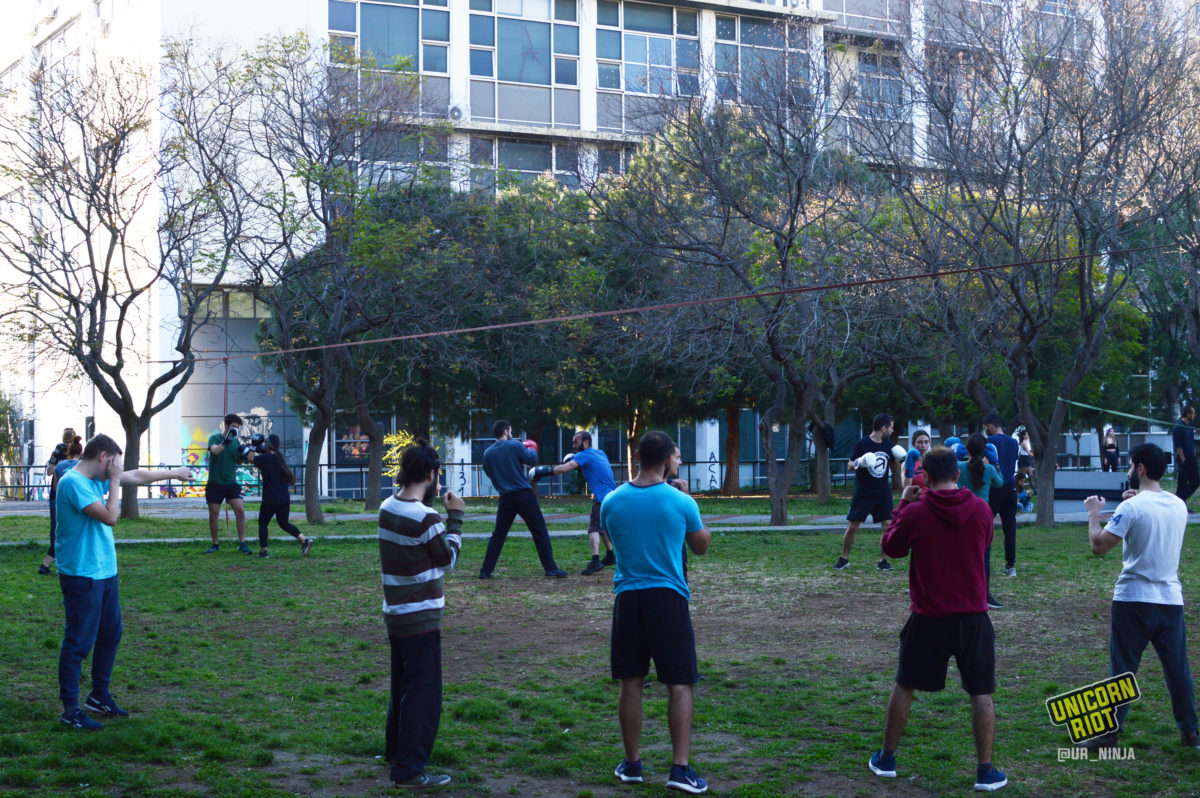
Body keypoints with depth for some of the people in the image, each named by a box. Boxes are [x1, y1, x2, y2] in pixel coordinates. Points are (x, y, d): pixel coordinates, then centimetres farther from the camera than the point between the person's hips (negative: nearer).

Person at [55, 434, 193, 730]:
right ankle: (70, 709, 3)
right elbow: (110, 516, -22)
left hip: (105, 572, 10)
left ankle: (100, 696, 31)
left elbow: (138, 476, 24)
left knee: (110, 635, 18)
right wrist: (114, 480, -15)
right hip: (81, 575, -10)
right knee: (79, 642, -4)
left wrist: (173, 473, 32)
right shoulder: (73, 483, -19)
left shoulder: (99, 478, 10)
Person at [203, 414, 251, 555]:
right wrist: (226, 441, -42)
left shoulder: (235, 441, 7)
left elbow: (239, 460, 9)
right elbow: (215, 450, -27)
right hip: (215, 484, -3)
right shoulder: (215, 438, -6)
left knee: (240, 510, -11)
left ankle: (242, 543, -8)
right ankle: (215, 544, 17)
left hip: (231, 483, 3)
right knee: (213, 515, 2)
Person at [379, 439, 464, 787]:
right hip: (421, 617, -9)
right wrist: (455, 517, 0)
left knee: (402, 686, 24)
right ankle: (409, 769, 1)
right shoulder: (425, 518, -21)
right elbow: (449, 558, -7)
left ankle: (395, 749, 38)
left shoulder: (388, 508, 3)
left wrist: (435, 509, 9)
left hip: (396, 613, 9)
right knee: (423, 693, -2)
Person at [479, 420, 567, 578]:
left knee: (498, 535, 12)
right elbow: (532, 459, -7)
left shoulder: (487, 453, 6)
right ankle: (550, 568, 2)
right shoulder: (514, 445, -7)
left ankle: (486, 570, 9)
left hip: (506, 498, 4)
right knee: (540, 531, 3)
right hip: (523, 494, -4)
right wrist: (532, 451, 14)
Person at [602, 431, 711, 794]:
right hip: (668, 599, -3)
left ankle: (631, 763, 20)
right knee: (680, 684, 3)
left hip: (628, 598, 3)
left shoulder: (611, 502, -1)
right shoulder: (681, 502, -9)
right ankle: (680, 767, -2)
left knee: (631, 683, 11)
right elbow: (702, 546, 9)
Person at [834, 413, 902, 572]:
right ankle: (844, 559, 15)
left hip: (883, 493, 4)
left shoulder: (888, 445, 6)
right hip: (863, 492, -4)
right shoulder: (862, 444, -9)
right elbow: (850, 464, -3)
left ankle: (883, 560, 7)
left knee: (887, 526, -4)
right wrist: (859, 463, -24)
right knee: (852, 526, 0)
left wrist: (901, 459, -2)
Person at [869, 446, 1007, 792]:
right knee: (981, 693, 7)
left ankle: (886, 759, 24)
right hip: (973, 617, 1)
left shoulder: (915, 513, -12)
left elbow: (891, 547, 5)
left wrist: (903, 505, 12)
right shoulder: (981, 509, -5)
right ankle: (986, 771, 6)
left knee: (904, 686, 15)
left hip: (928, 617, -1)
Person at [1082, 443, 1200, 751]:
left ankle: (1109, 734, 3)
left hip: (1134, 599, -5)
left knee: (1122, 669, 0)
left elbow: (1099, 546, -14)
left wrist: (1094, 513, 1)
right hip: (1171, 598, 5)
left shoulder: (1132, 507, -14)